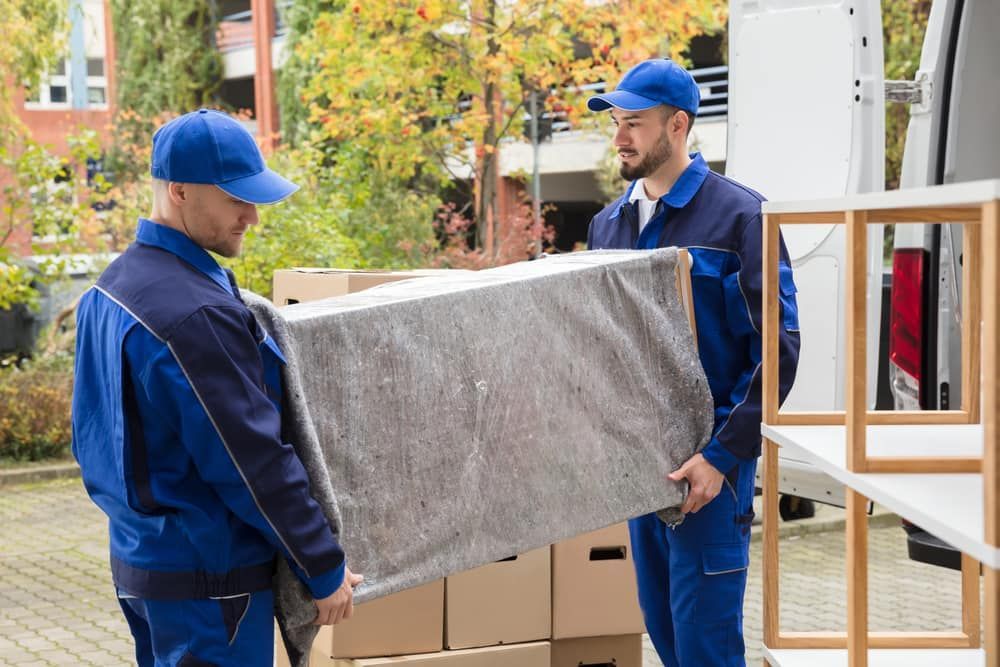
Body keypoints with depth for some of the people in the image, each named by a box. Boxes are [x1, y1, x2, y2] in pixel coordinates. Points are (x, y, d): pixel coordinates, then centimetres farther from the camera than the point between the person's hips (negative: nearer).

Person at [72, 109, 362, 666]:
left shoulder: (115, 286, 7)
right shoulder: (197, 315, -24)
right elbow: (255, 462, -21)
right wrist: (325, 570, -13)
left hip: (139, 560, 9)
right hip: (209, 577, -9)